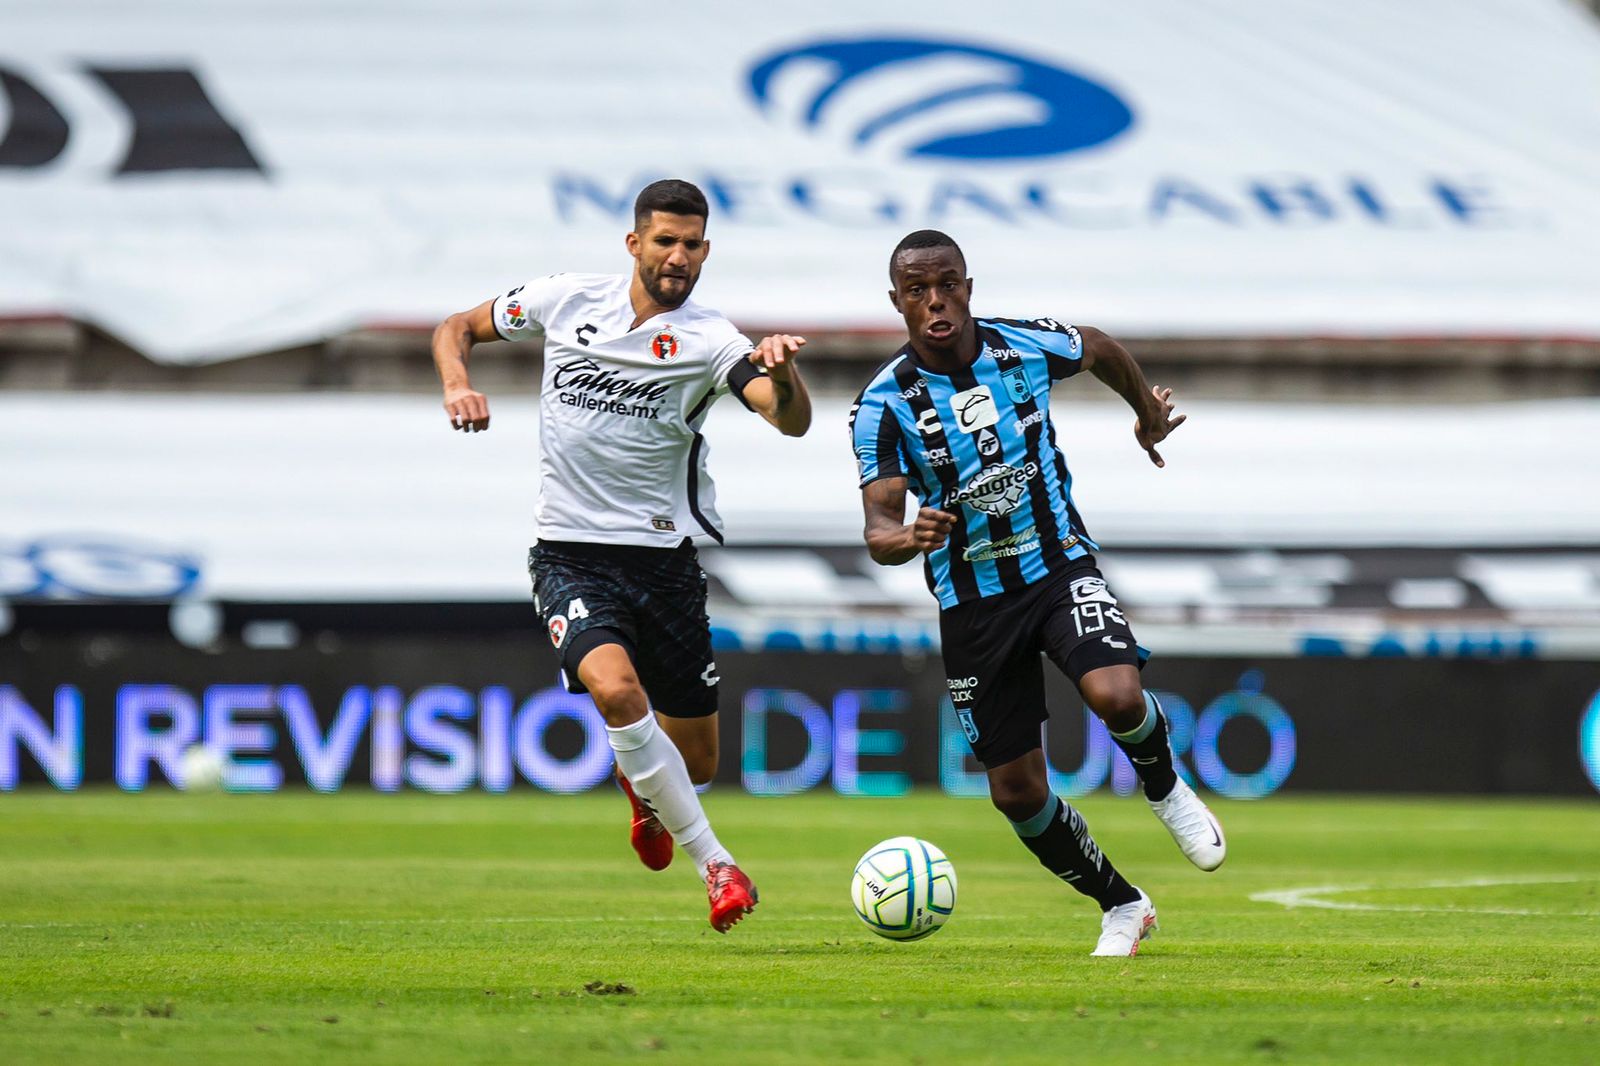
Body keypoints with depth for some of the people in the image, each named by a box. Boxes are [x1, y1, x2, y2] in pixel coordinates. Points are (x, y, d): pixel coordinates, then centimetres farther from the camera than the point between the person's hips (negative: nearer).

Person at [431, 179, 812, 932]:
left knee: (695, 763, 8)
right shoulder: (566, 300, -1)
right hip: (570, 554, -1)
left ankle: (642, 787, 48)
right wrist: (457, 383, -7)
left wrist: (783, 371, -46)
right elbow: (458, 327, 14)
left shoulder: (708, 340, -8)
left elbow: (791, 420, -24)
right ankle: (716, 866, -22)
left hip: (664, 558, 1)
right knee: (615, 686, -31)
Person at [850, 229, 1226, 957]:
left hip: (1060, 568, 0)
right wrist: (908, 537, -44)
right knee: (1017, 791, 1)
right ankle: (1121, 907, 24)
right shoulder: (883, 405, -14)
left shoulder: (1027, 347, -8)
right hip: (972, 603, 0)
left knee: (1116, 696, -30)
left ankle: (1164, 787, 5)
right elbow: (878, 530, -21)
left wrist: (1147, 412, 32)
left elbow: (1100, 350, 15)